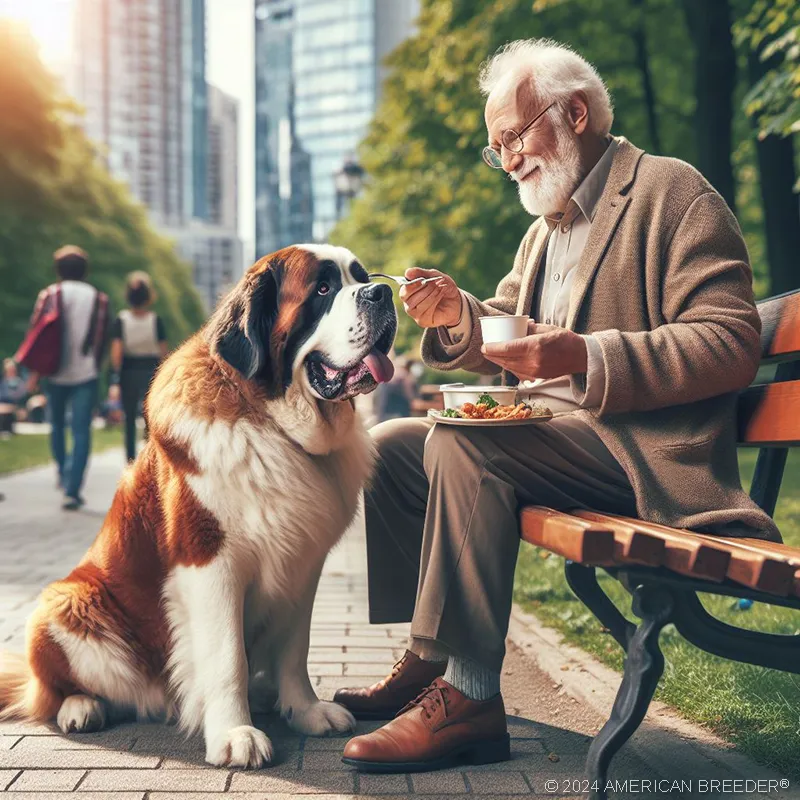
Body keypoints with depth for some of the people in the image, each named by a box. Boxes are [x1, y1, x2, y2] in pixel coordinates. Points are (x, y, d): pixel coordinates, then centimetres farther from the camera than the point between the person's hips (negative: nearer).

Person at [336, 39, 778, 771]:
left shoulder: (671, 191, -7)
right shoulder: (547, 228, 20)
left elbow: (732, 343, -17)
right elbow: (506, 341, 21)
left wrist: (585, 356, -27)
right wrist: (459, 317, -2)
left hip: (641, 446, -9)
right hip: (551, 428, 9)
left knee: (460, 445, -30)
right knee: (389, 447, 2)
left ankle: (469, 695, -26)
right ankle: (427, 657, 4)